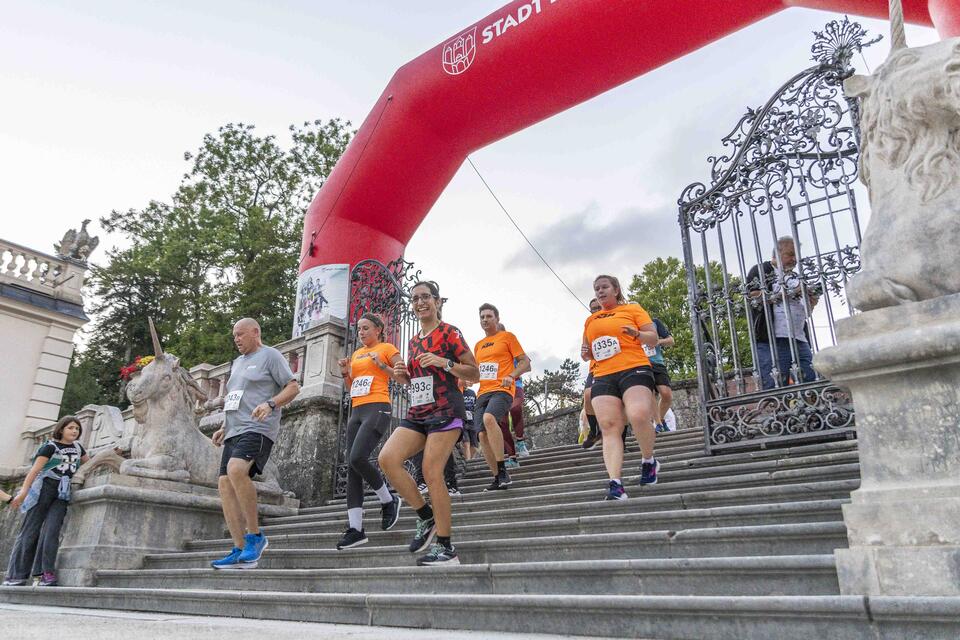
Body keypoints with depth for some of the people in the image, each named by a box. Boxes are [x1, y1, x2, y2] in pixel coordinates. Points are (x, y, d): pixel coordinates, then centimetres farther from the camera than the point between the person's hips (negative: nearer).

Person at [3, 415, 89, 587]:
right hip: (44, 488, -3)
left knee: (51, 530, -11)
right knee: (30, 531, -3)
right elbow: (35, 469, -11)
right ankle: (16, 576, 0)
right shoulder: (50, 446, -1)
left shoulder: (78, 447, 16)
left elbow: (90, 464, 35)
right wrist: (23, 491, -20)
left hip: (62, 493, 4)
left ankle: (45, 573, -14)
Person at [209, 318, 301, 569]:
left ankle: (255, 536, -19)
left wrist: (270, 404, -20)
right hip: (234, 433, 9)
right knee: (225, 485, -3)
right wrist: (224, 428, 20)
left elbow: (293, 387, -6)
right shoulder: (237, 362, 26)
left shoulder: (270, 355, 1)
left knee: (236, 469, -31)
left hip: (258, 429, -9)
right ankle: (240, 551, 0)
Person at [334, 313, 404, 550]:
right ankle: (355, 528, -4)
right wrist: (345, 372, 9)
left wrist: (381, 365, -13)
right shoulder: (357, 354, 23)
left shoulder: (387, 348, 4)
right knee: (352, 467, -3)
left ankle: (389, 501, -1)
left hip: (378, 408, -7)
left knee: (357, 458, -24)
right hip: (357, 411, 7)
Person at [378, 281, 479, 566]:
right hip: (417, 413, 7)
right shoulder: (413, 341, 20)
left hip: (445, 410, -7)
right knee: (387, 458, -12)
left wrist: (444, 362, -17)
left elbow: (474, 374, -4)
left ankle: (446, 548, -1)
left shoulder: (449, 333, -1)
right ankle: (426, 517, 4)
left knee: (431, 473, -13)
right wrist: (403, 375, 7)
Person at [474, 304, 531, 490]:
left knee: (489, 418, -33)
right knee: (483, 435, -3)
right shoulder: (478, 345, 23)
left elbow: (525, 363, 1)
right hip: (482, 393, 7)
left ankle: (503, 470, -27)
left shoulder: (507, 337, 6)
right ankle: (497, 478, 9)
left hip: (501, 390, -7)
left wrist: (511, 375, -17)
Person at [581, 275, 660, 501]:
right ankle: (615, 484, -16)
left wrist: (636, 334, -15)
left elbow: (653, 338, 5)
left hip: (634, 369, -4)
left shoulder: (633, 309, 11)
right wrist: (586, 353, 8)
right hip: (603, 376, 4)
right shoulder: (591, 320, 24)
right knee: (609, 427, -11)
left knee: (639, 416, -26)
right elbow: (588, 350, 33)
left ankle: (649, 461, 2)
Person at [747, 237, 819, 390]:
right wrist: (789, 292, -9)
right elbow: (753, 297, -12)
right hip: (772, 341, -7)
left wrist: (811, 304, 6)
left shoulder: (795, 276, 26)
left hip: (800, 340, 7)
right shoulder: (760, 270, 6)